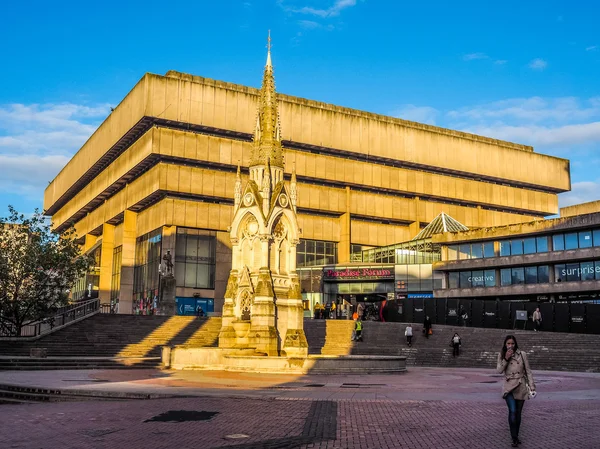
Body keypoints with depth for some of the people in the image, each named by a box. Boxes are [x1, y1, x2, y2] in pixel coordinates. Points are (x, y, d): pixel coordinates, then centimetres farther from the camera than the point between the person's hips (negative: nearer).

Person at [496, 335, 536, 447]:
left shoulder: (522, 354, -3)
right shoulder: (501, 355, 0)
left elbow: (528, 371, 1)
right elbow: (499, 370, -8)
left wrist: (532, 386, -3)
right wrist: (506, 359, -18)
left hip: (521, 387, 1)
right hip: (509, 387, -1)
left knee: (518, 413, 9)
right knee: (512, 411, -17)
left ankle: (516, 436, 26)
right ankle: (514, 438, -8)